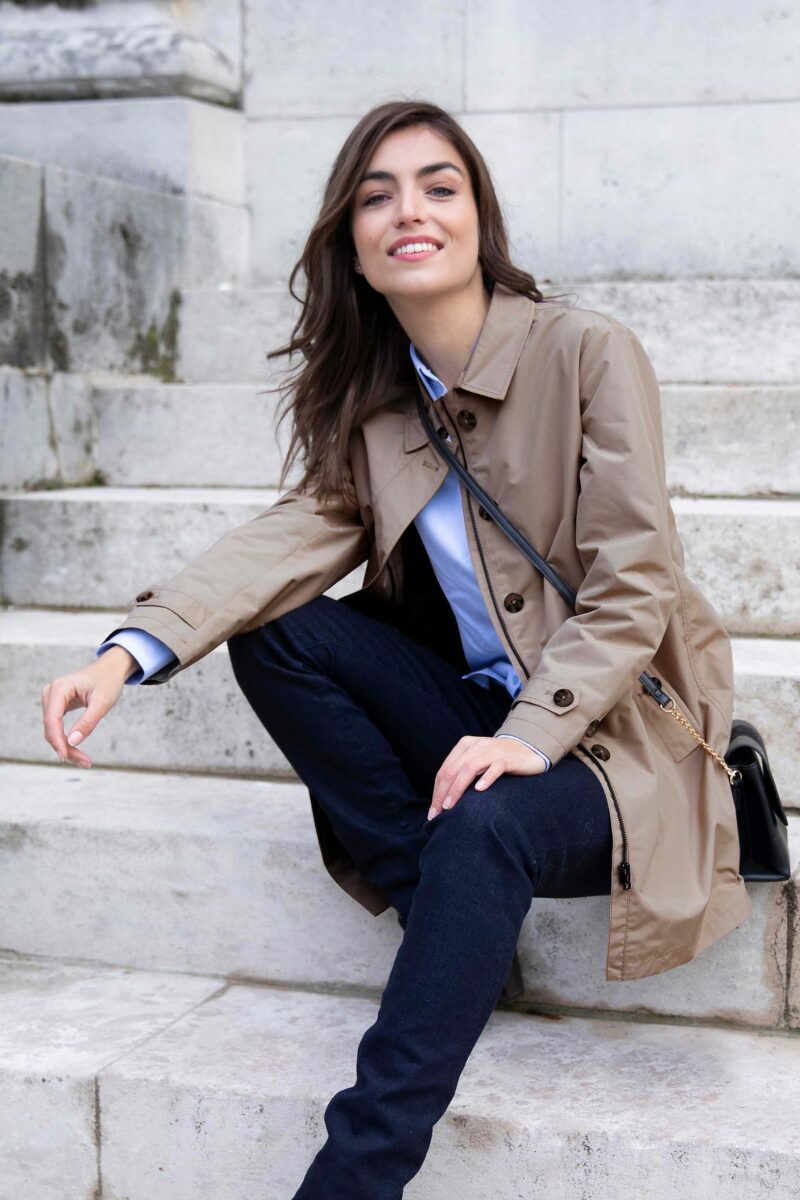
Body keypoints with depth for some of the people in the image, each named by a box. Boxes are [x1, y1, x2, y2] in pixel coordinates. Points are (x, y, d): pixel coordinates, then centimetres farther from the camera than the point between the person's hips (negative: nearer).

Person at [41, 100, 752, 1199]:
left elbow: (633, 586, -15)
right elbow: (297, 532, -12)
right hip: (474, 709, 6)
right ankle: (455, 931, -9)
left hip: (612, 731, -5)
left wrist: (532, 733, -29)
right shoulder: (372, 396, 4)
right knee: (275, 635, -14)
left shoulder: (589, 353, -11)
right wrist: (130, 650, -27)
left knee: (484, 830, -35)